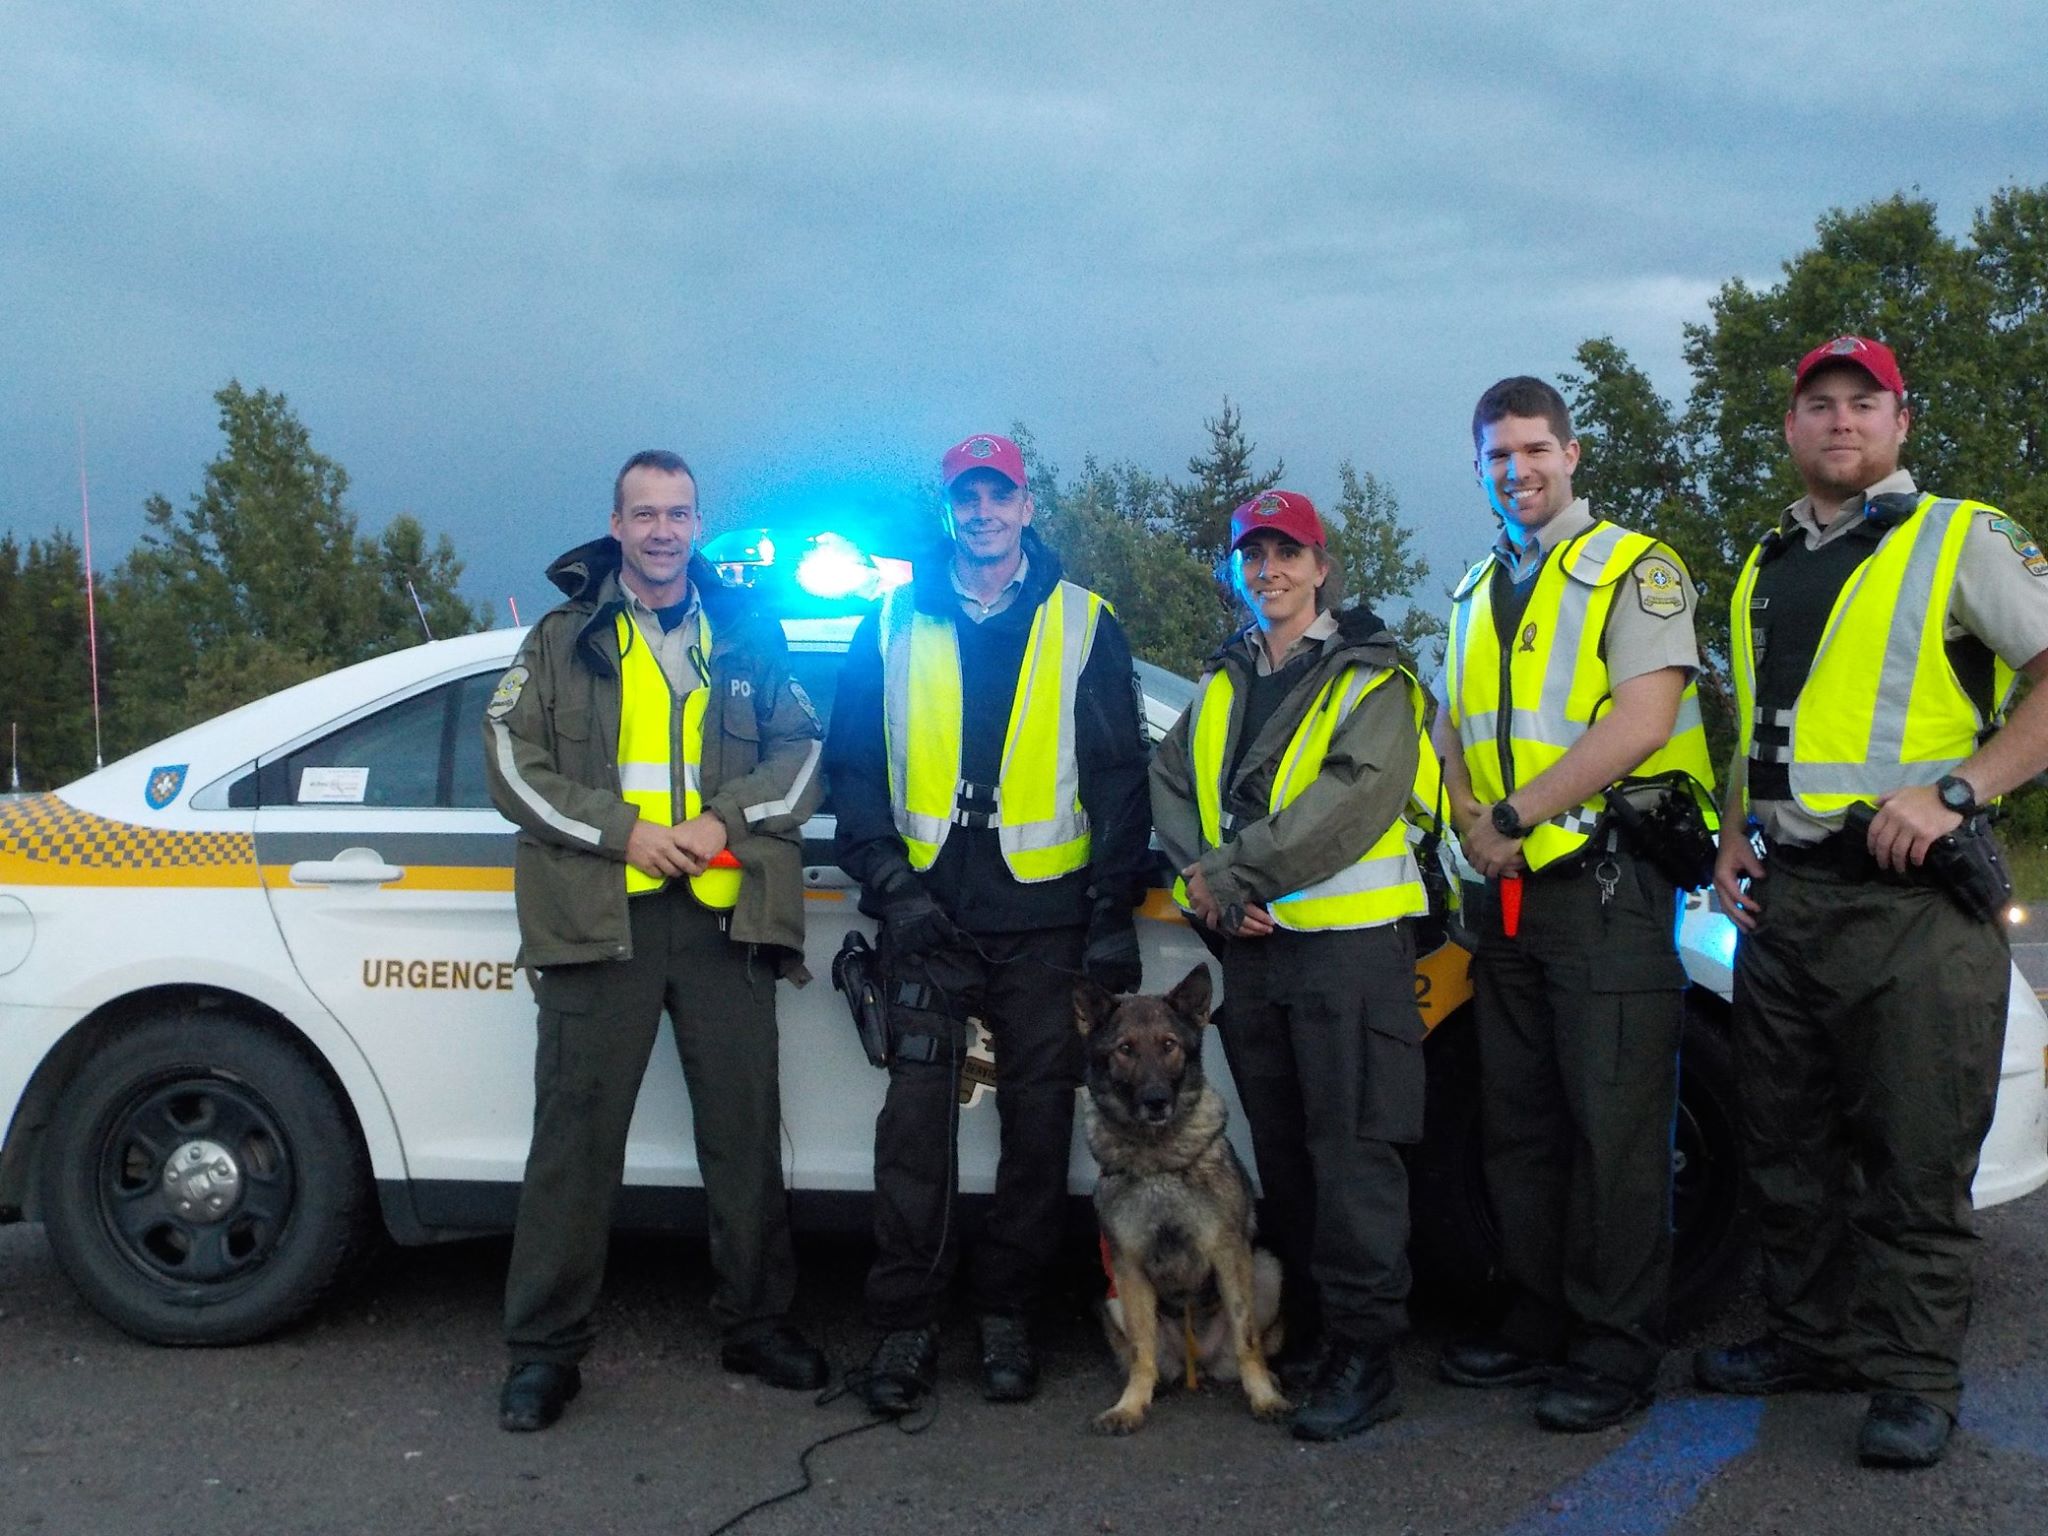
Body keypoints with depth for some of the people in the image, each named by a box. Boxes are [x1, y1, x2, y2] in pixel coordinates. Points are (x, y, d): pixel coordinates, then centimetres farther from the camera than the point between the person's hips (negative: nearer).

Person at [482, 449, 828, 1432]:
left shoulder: (748, 633, 13)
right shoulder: (562, 640, 9)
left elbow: (799, 750, 9)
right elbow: (512, 765, 3)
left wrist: (725, 818, -8)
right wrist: (623, 832, -10)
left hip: (726, 914, 2)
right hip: (598, 918, -1)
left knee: (746, 1132, 8)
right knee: (575, 1136, 0)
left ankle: (756, 1325, 23)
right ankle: (544, 1349, 10)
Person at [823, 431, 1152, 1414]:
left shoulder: (1082, 625, 8)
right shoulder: (893, 624, 11)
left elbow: (1119, 776, 7)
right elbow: (853, 763, 11)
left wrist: (1114, 911, 1)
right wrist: (889, 882, -2)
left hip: (1045, 917, 0)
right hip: (927, 913, 0)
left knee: (1039, 1121, 4)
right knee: (915, 1116, -4)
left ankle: (1007, 1316, 18)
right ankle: (905, 1322, 6)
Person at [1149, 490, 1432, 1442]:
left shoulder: (1368, 678, -2)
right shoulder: (1222, 684, 19)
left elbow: (1359, 793, -17)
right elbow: (1169, 778, 11)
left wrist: (1234, 875, -18)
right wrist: (1201, 873, -9)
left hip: (1348, 936, -6)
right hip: (1249, 943, 7)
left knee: (1351, 1144, -7)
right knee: (1280, 1145, 13)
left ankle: (1363, 1354, -1)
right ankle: (1305, 1324, 26)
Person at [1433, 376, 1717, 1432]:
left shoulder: (1631, 569, -2)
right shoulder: (1476, 593, 19)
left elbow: (1643, 713, -15)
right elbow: (1453, 724, 18)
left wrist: (1517, 814, -15)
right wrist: (1471, 820, -2)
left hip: (1604, 878, -7)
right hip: (1506, 890, 7)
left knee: (1613, 1125, -4)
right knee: (1516, 1124, 12)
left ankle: (1616, 1352, 5)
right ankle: (1536, 1324, 23)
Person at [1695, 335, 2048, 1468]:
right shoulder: (1764, 567, 19)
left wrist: (1955, 789, -18)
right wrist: (1733, 839, 13)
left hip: (1912, 899, -6)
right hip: (1783, 898, 6)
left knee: (1915, 1156, -2)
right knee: (1788, 1143, 13)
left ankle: (1912, 1377, 11)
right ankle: (1810, 1338, 27)